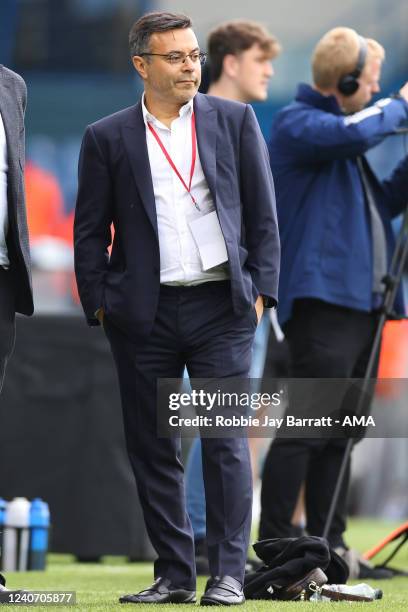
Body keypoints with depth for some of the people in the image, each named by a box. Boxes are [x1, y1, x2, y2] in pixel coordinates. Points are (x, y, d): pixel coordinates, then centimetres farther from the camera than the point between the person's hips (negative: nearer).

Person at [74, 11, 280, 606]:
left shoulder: (234, 120, 7)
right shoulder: (107, 137, 6)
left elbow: (263, 213, 8)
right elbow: (90, 230, 8)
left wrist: (261, 289, 0)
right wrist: (98, 304, 0)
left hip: (222, 306, -1)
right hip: (144, 312, 1)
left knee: (225, 439, -5)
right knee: (152, 446, 3)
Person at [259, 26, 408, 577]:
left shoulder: (340, 128, 23)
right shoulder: (297, 123, -6)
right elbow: (354, 134, -26)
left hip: (361, 299, 9)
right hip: (322, 297, -9)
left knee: (341, 431, 9)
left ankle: (329, 545, 11)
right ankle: (274, 546, -12)